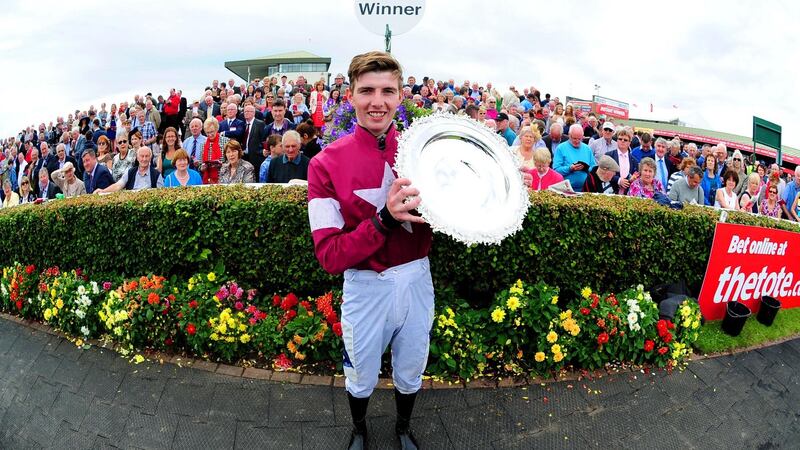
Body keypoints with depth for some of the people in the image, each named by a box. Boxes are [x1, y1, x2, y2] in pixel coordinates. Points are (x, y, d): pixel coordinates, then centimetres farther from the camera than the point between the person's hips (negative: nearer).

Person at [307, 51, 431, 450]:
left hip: (417, 280, 2)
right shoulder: (327, 164, -14)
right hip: (365, 287, -2)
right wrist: (385, 219, -33)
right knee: (361, 378, 20)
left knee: (410, 373, 23)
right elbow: (330, 256, -18)